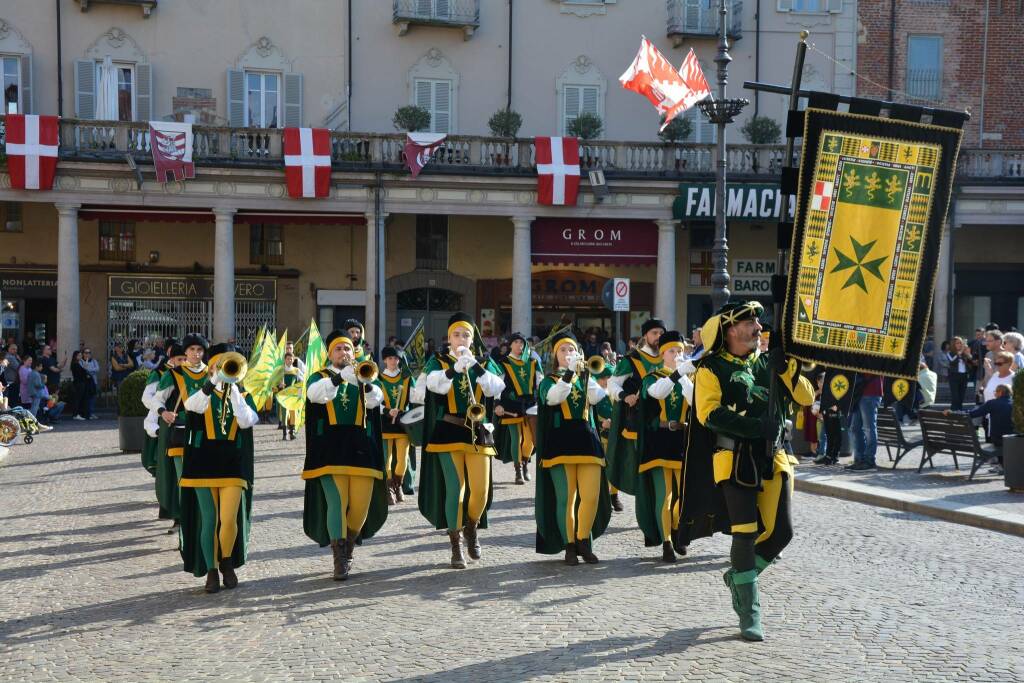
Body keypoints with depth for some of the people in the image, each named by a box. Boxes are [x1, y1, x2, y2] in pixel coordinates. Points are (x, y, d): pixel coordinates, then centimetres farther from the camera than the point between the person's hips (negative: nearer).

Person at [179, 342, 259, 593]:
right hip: (204, 464, 0)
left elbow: (246, 421, -10)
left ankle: (227, 563, 15)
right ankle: (211, 570, 14)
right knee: (208, 520, 2)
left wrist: (233, 388, -10)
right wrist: (215, 380, -27)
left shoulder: (244, 397, 11)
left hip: (233, 466, 0)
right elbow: (192, 405, -17)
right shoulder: (203, 394, 8)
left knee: (229, 519, -9)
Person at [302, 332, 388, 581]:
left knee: (361, 505, -1)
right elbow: (315, 394, -15)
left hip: (361, 448, 2)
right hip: (330, 449, -2)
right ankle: (340, 560, -6)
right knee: (336, 502, -11)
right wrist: (339, 376, -30)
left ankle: (348, 546, 24)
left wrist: (365, 382, -27)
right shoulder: (319, 377, 11)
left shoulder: (363, 375, 16)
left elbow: (375, 399, -6)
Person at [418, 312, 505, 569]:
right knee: (455, 489, -6)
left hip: (478, 432, 2)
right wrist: (456, 367, -27)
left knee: (481, 491, -5)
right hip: (448, 431, -2)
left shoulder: (485, 363, 12)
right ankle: (456, 546, 6)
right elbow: (436, 385, -14)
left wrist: (474, 364, -15)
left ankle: (472, 528, 25)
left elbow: (495, 389, -6)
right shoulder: (438, 361, 6)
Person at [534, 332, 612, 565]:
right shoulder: (549, 380, 9)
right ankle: (569, 546, 7)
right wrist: (569, 373, -25)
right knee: (566, 498, -4)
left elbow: (596, 397, -4)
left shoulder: (585, 378, 17)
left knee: (592, 496, -6)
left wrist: (585, 373, -14)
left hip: (587, 440, 3)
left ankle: (583, 541, 11)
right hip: (561, 442, -2)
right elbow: (553, 397, -16)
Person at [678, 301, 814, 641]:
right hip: (735, 458, -5)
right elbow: (709, 413, -15)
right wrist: (755, 425, -22)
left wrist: (785, 365, -9)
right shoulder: (712, 369, -2)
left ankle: (739, 576, 29)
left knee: (781, 531, 1)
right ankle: (750, 617, 6)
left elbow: (805, 397, 5)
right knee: (746, 534, -5)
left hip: (772, 457, 5)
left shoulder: (768, 362, 14)